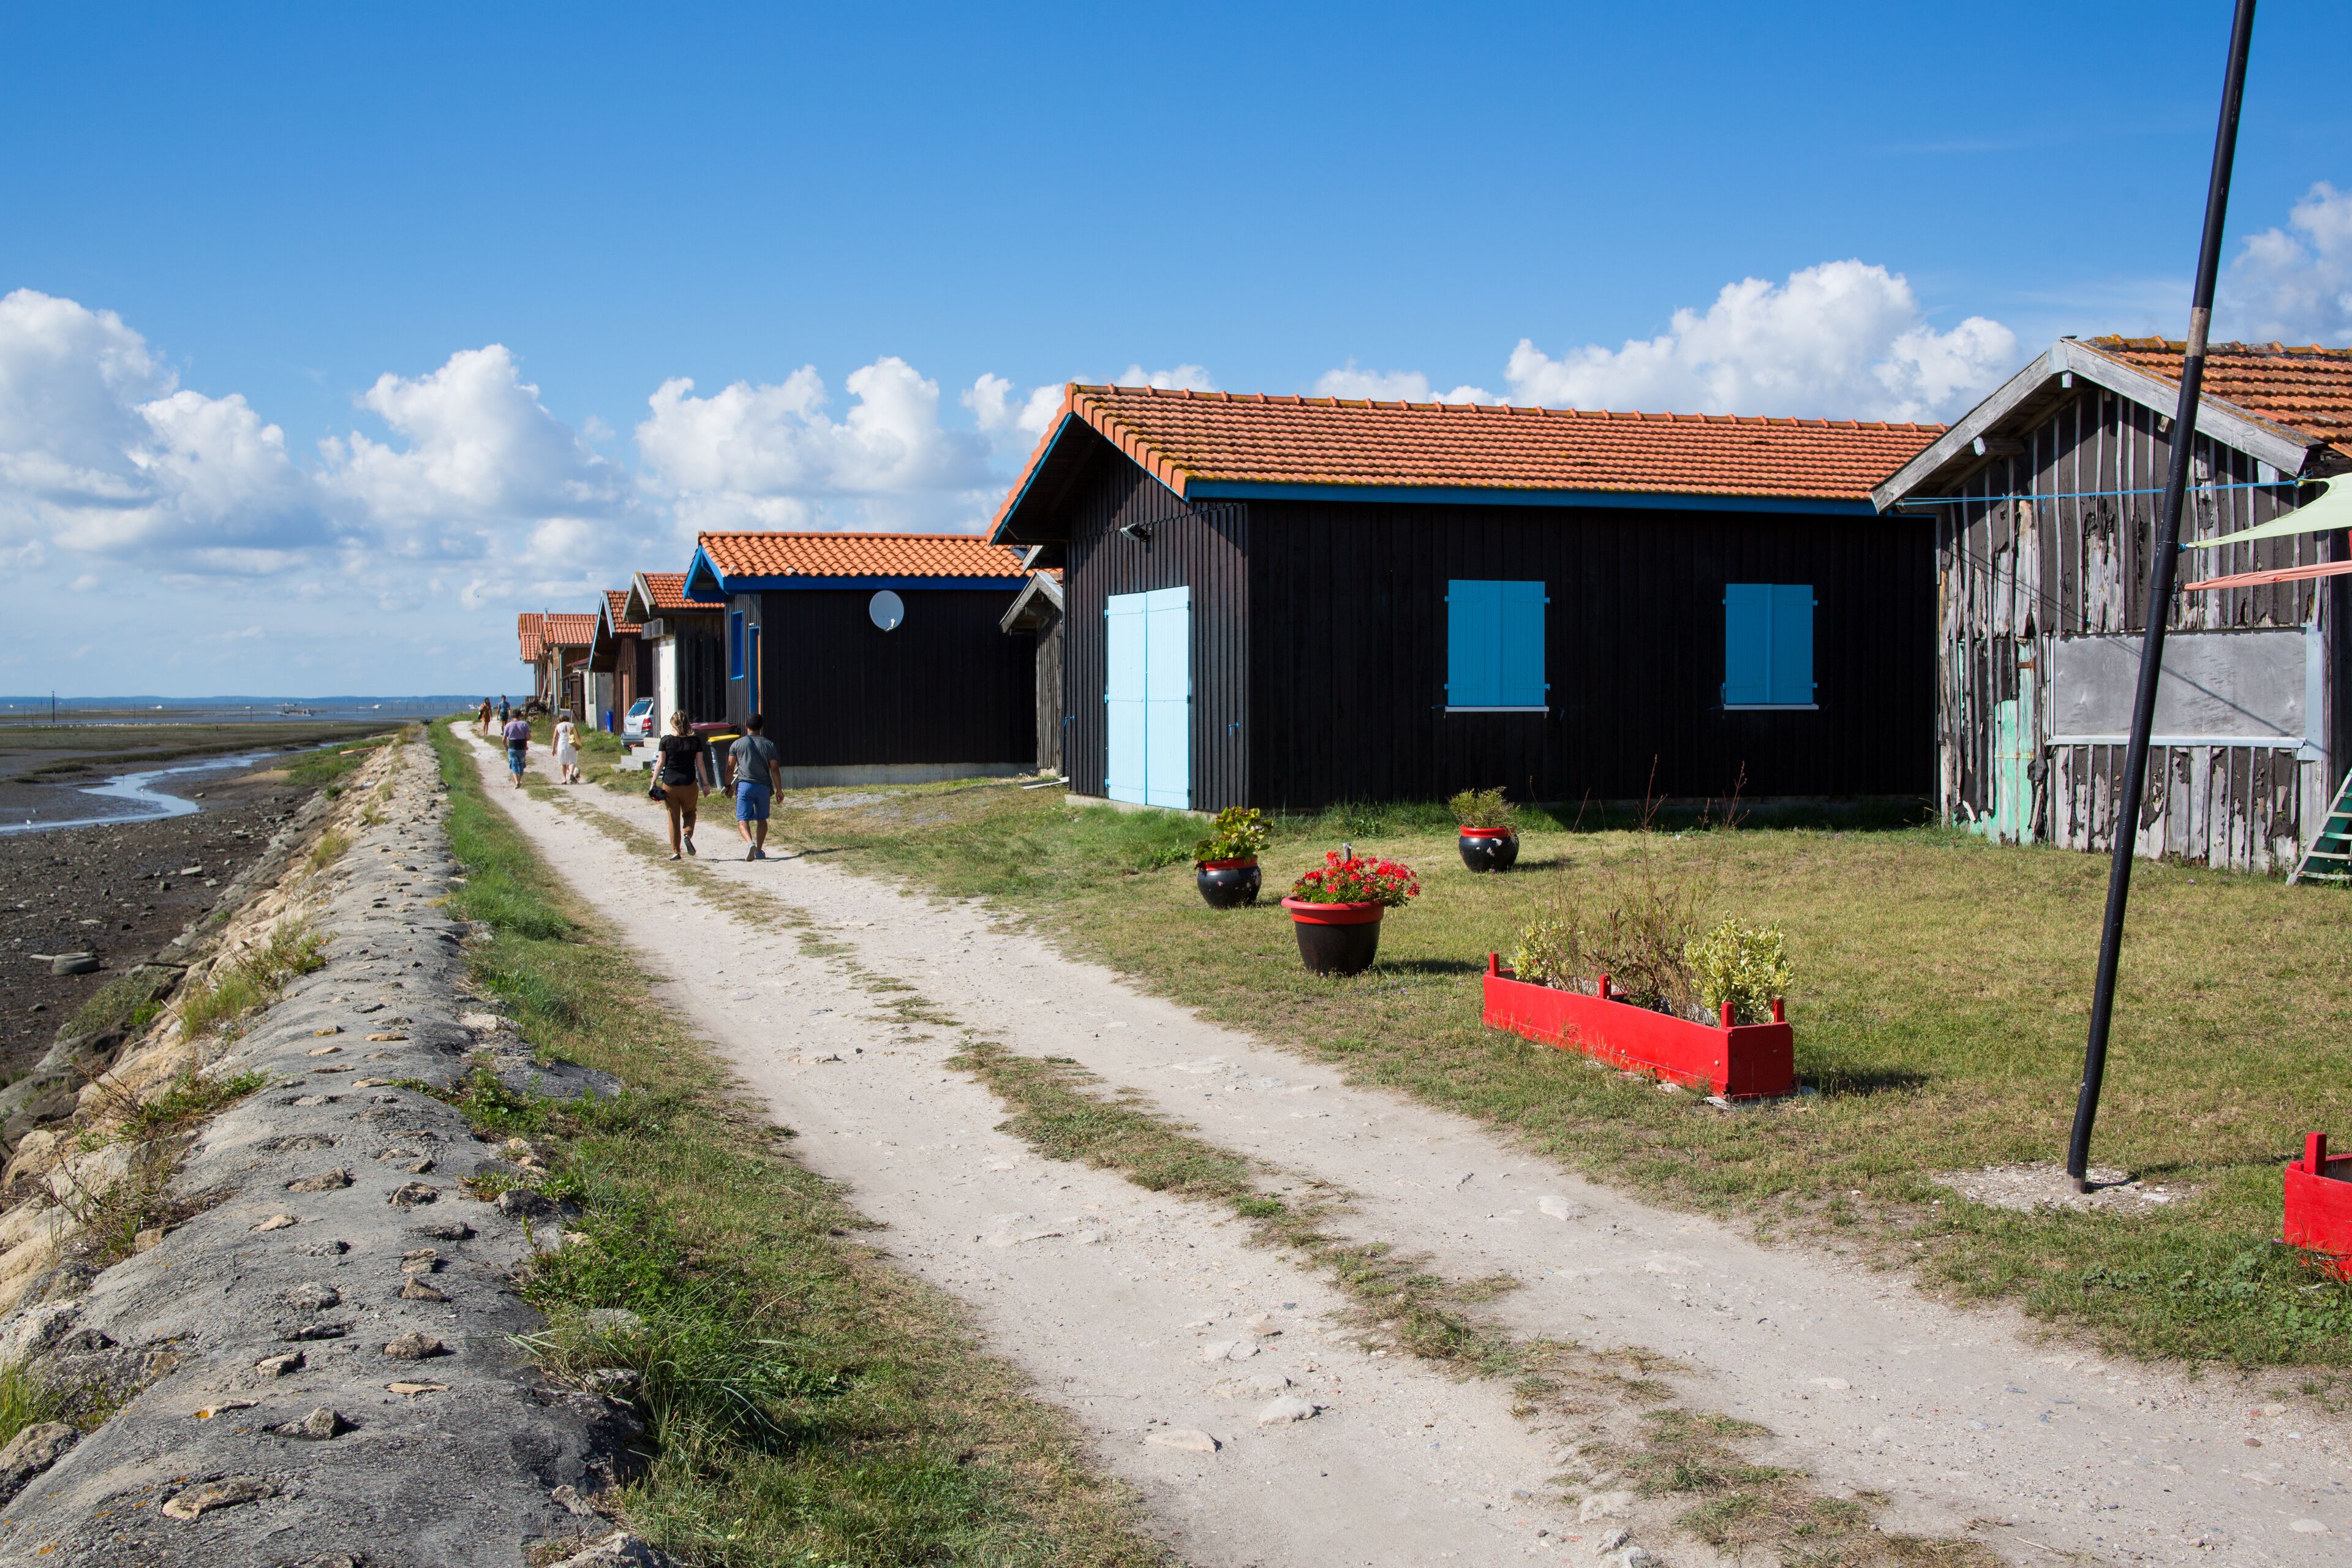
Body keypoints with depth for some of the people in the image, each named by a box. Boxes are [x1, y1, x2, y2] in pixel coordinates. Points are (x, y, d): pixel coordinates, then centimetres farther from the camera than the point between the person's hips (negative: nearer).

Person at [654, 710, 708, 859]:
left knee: (673, 818, 8)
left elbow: (661, 763, -4)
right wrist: (705, 784, 6)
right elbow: (700, 764, -1)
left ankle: (675, 851, 7)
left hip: (669, 784, 0)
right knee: (689, 813, 19)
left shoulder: (666, 740, -4)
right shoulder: (695, 740, -2)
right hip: (689, 784, 0)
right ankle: (688, 835, -9)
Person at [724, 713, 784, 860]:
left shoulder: (737, 744, 2)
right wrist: (779, 790, 8)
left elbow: (730, 767, 2)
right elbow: (774, 769, 2)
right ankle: (759, 850, 15)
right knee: (761, 819, 16)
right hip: (763, 786, 2)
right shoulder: (769, 744, 4)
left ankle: (750, 842, -30)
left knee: (743, 820, -4)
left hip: (744, 785, -2)